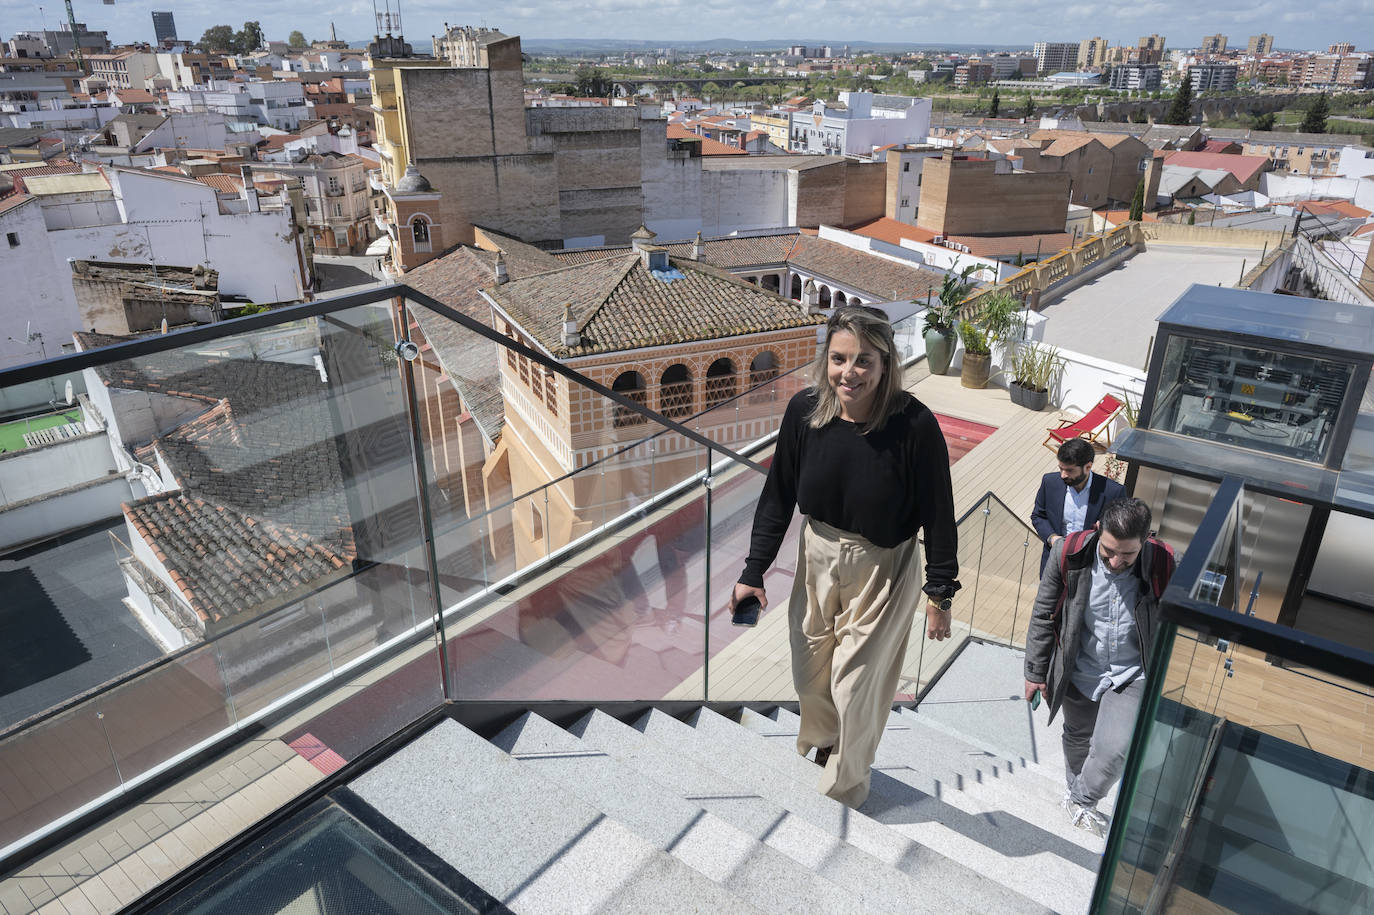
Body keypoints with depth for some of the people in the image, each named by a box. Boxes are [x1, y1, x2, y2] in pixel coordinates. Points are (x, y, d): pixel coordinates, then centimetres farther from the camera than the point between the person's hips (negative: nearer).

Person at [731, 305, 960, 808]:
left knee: (856, 687, 7)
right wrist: (753, 572, -2)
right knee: (809, 672, 21)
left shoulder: (914, 425, -26)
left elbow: (939, 516, -15)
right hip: (818, 558, 4)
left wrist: (940, 595, -9)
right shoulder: (804, 411, -15)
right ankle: (818, 747, 55)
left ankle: (844, 789, 37)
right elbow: (778, 497, -4)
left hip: (883, 570, -4)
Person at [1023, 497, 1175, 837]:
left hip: (1132, 676, -1)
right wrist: (1035, 672, 1)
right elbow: (1043, 616, -6)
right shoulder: (1069, 555, -20)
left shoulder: (1163, 565, -20)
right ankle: (1077, 792, 50)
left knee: (1114, 749, -15)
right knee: (1077, 741, 20)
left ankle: (1081, 800, 14)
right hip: (1079, 673, 1)